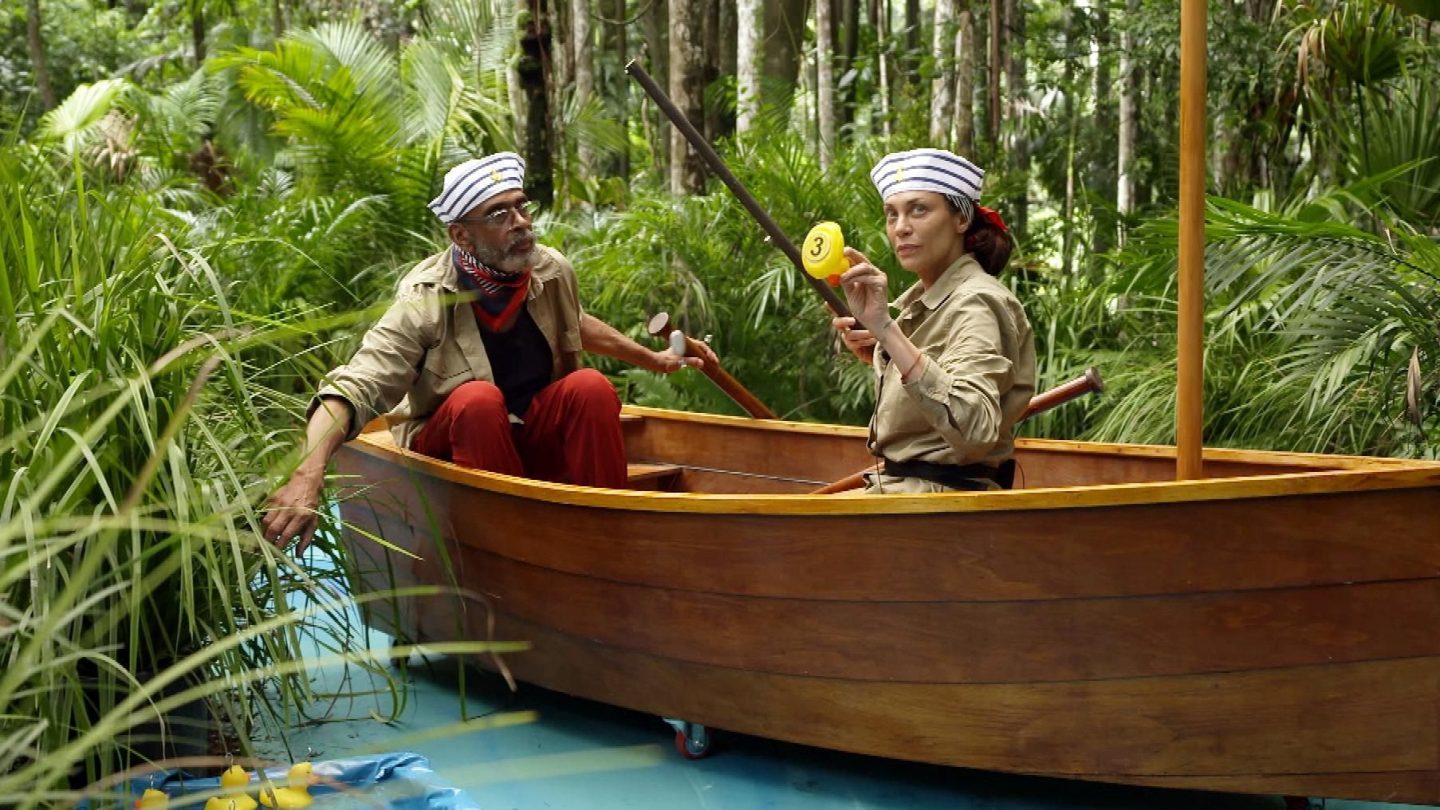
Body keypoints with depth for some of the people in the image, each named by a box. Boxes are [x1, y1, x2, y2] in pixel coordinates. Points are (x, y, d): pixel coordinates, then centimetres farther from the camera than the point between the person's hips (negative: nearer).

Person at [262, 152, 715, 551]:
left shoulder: (552, 272, -6)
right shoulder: (425, 303, -23)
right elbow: (349, 391, -32)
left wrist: (655, 361, 28)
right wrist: (308, 473, -50)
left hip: (536, 438, 4)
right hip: (453, 445, -4)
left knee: (591, 386, -23)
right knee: (479, 399, -34)